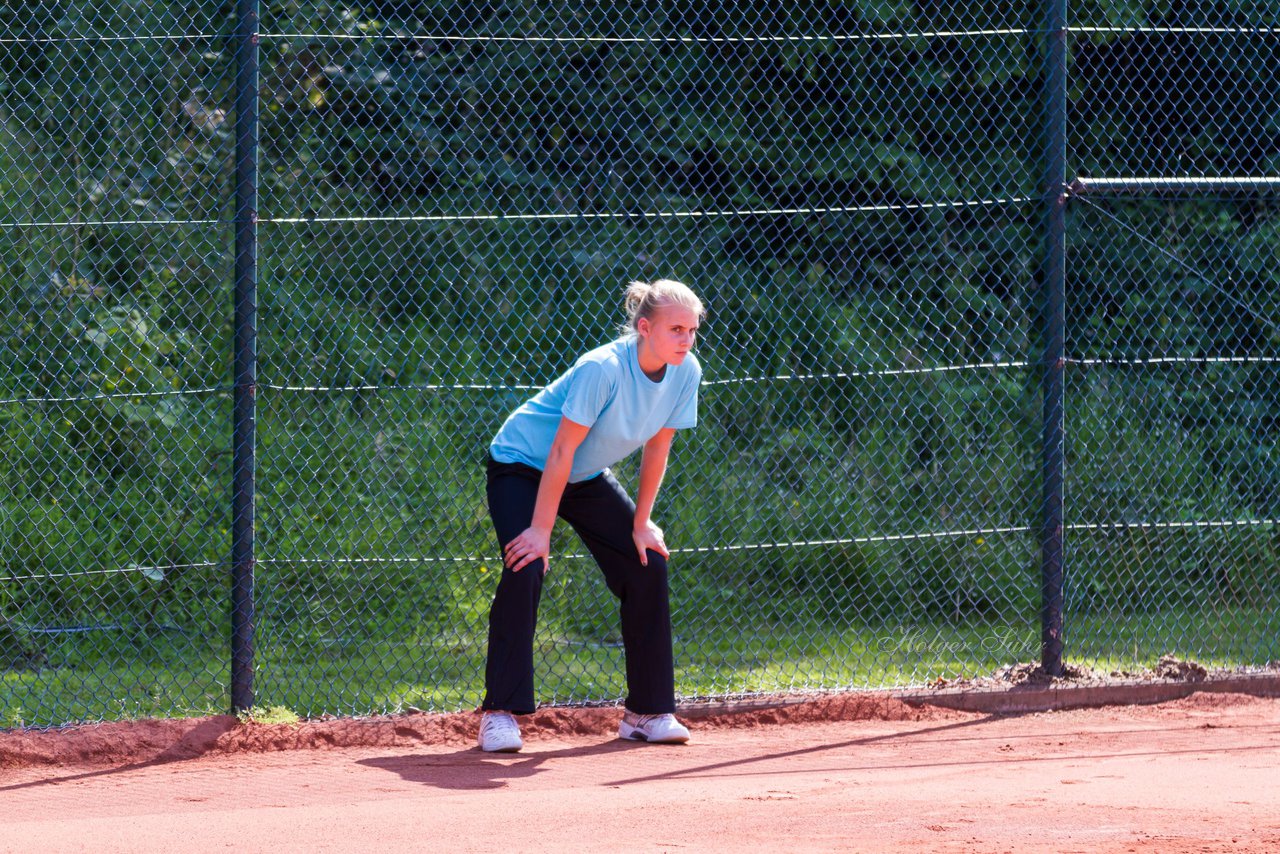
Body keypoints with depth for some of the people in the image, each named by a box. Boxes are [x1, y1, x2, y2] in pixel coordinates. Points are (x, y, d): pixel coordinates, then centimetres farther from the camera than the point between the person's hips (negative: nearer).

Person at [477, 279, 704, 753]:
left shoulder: (685, 372, -15)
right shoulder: (602, 369, -34)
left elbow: (657, 448, -2)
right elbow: (562, 451, -30)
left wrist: (641, 522, -1)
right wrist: (541, 530, -28)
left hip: (588, 478, 7)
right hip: (522, 464, -7)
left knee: (647, 566, -3)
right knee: (525, 569, -24)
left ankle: (647, 712, 7)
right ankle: (499, 714, -19)